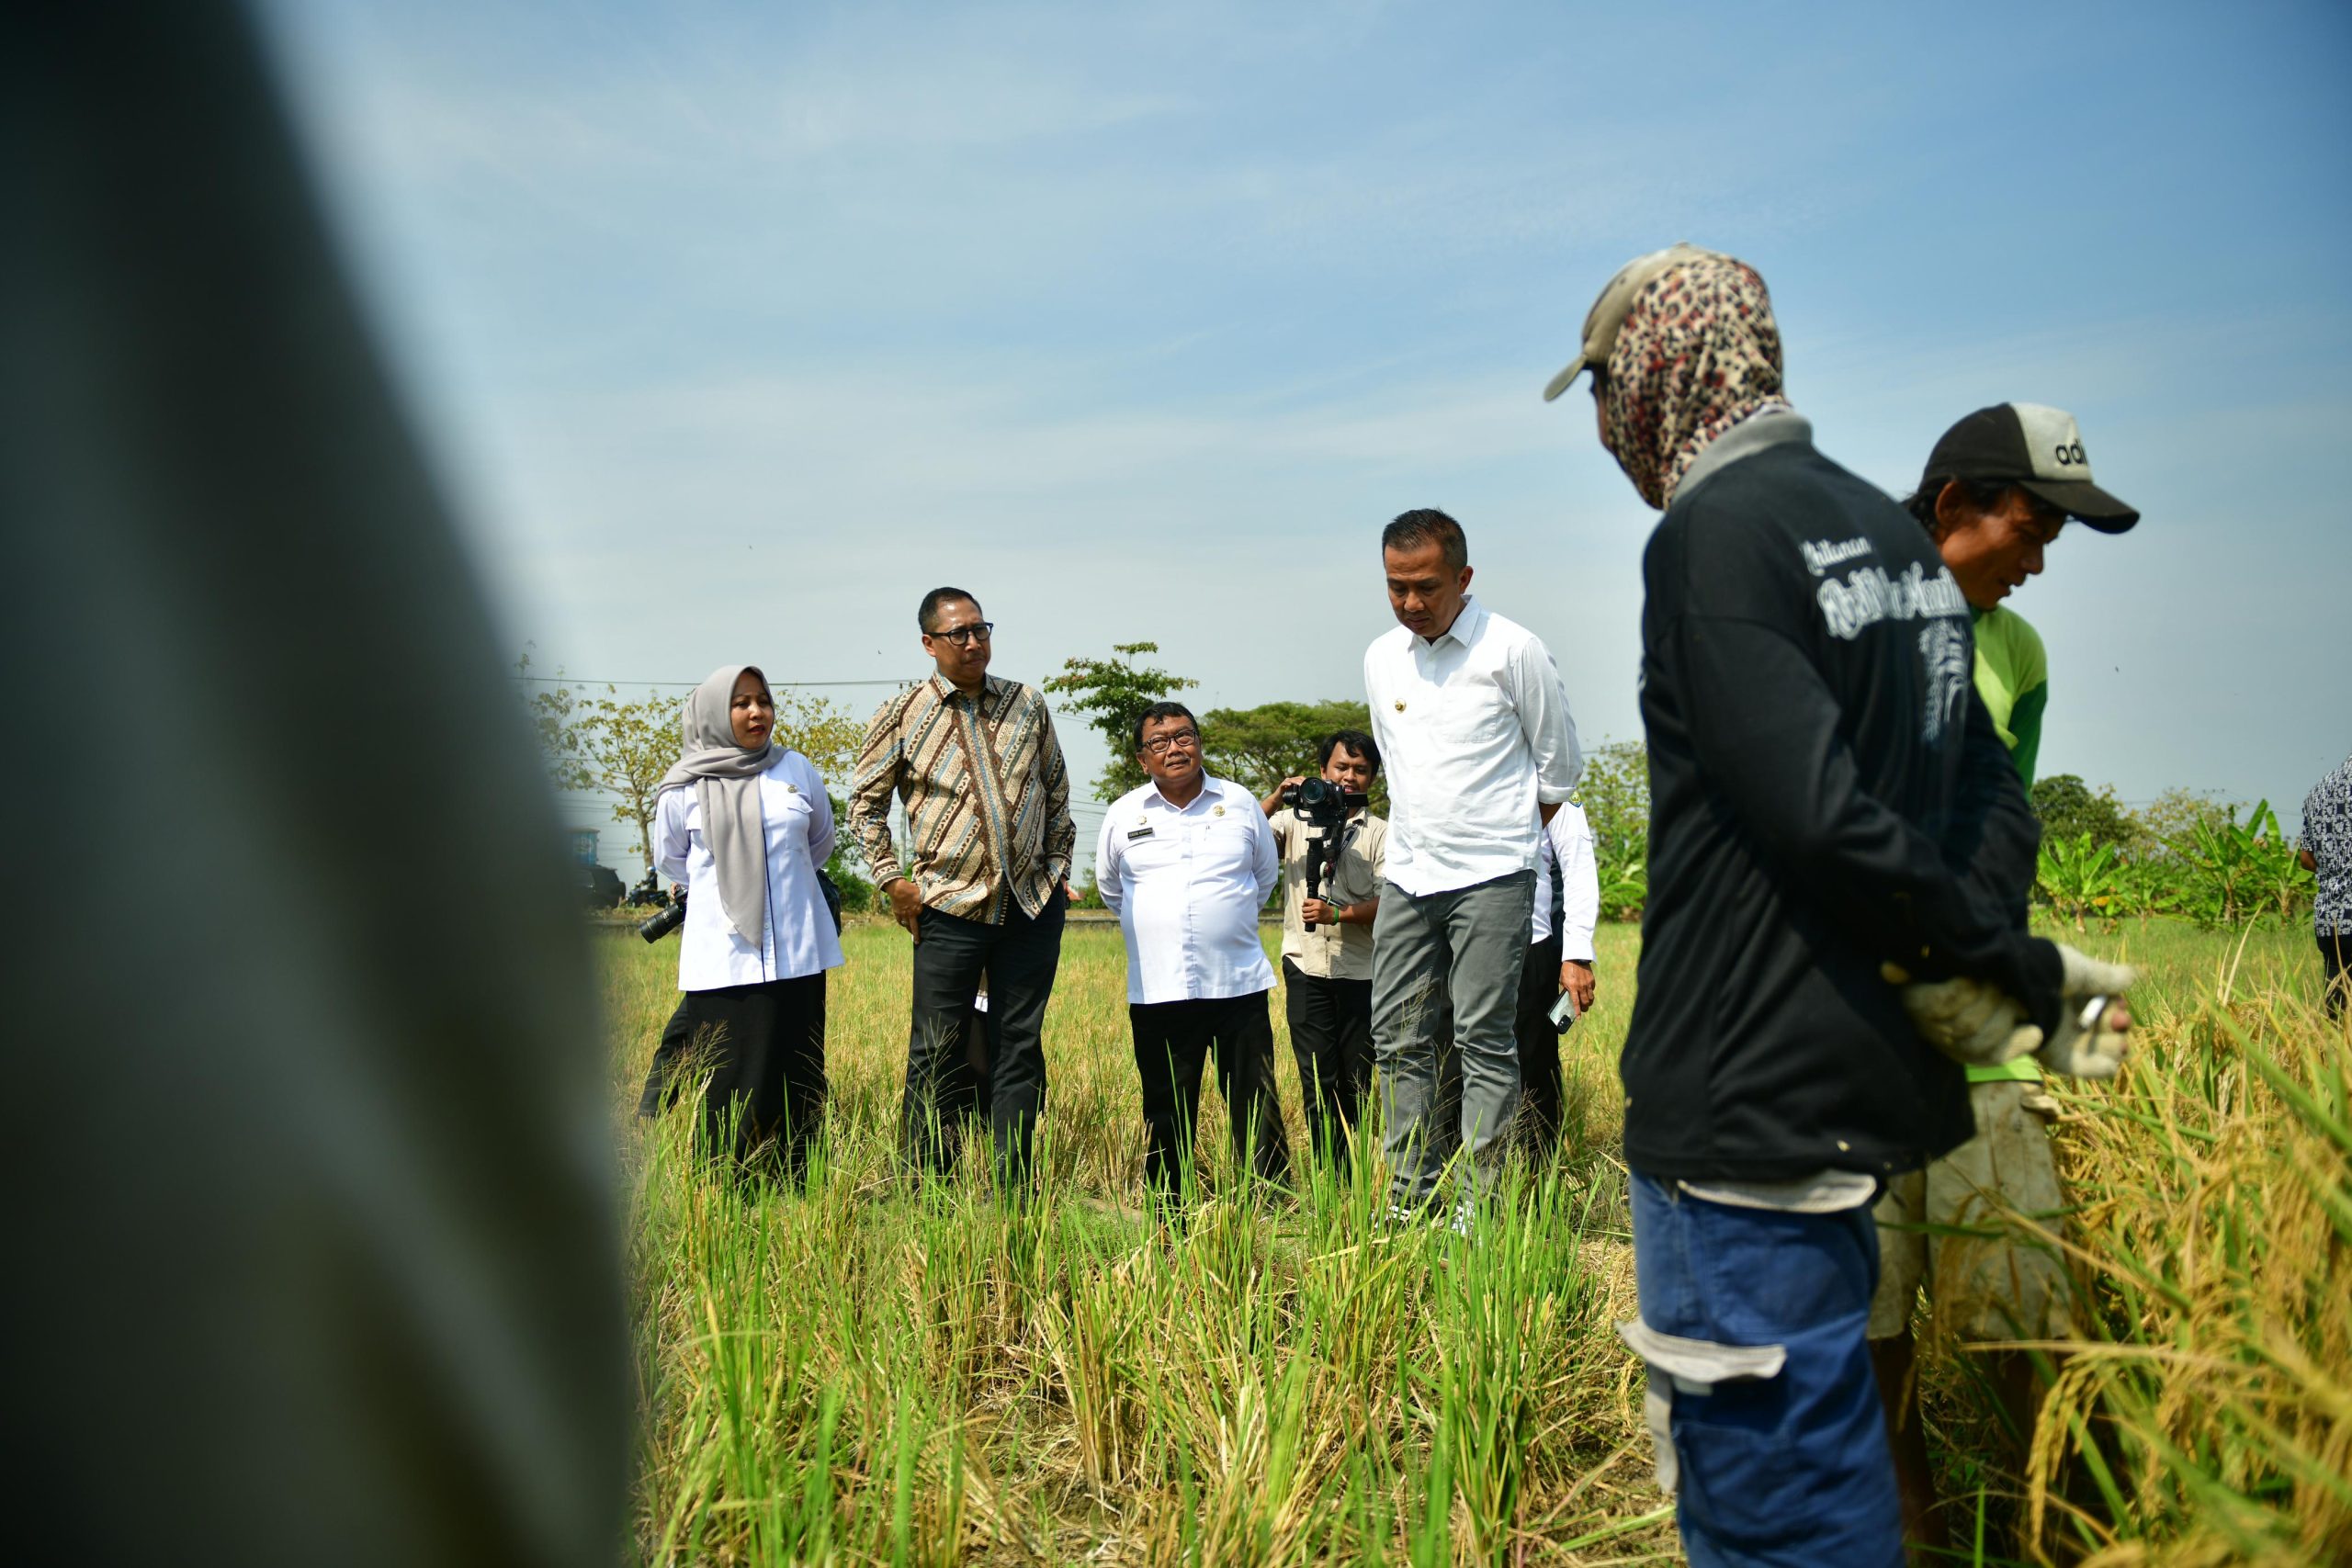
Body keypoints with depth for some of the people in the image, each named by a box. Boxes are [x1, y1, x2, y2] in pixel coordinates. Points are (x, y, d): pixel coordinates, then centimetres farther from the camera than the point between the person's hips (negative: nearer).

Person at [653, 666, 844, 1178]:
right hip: (723, 958, -2)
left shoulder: (796, 770, 6)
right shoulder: (684, 787, 2)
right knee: (732, 1084, -3)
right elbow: (670, 858, 18)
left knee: (798, 1079, 2)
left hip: (798, 953, 2)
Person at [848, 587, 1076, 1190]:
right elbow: (865, 802, 7)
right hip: (951, 907, -2)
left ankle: (1012, 1192, 15)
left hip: (1034, 903, 3)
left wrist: (1059, 865, 11)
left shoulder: (1027, 704, 6)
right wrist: (892, 880, 0)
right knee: (937, 1052, 0)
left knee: (1019, 1048, 7)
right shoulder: (902, 716, -1)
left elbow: (1057, 791, 16)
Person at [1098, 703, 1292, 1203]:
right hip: (1157, 990, 1)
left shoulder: (1241, 803, 6)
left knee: (1257, 1106, 1)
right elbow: (1110, 888, 23)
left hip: (1240, 985, 0)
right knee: (1166, 1115, 7)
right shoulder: (1123, 815, 6)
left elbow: (1266, 876, 21)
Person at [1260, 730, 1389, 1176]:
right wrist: (1276, 799, -13)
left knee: (1357, 1080, 5)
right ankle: (1331, 1178, 3)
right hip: (1307, 967, 0)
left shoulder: (1380, 833, 6)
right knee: (1317, 1077, -2)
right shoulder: (1296, 819, 9)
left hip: (1360, 971, 0)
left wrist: (1338, 913, -17)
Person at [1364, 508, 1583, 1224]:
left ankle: (1477, 1211, 1)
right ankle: (1409, 1200, 14)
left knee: (1483, 1041, -5)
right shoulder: (1381, 657, 8)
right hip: (1407, 875, 6)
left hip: (1491, 877, -5)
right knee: (1399, 1039, 5)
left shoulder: (1512, 650, -8)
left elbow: (1559, 764, 3)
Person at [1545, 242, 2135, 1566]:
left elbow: (1819, 814, -22)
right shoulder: (1892, 528, 14)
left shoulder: (1710, 534, -13)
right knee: (1821, 1453, 25)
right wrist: (1983, 963, -3)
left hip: (1748, 1097, -9)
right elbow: (1993, 787, 12)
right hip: (1865, 1083, 9)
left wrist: (2022, 968, -10)